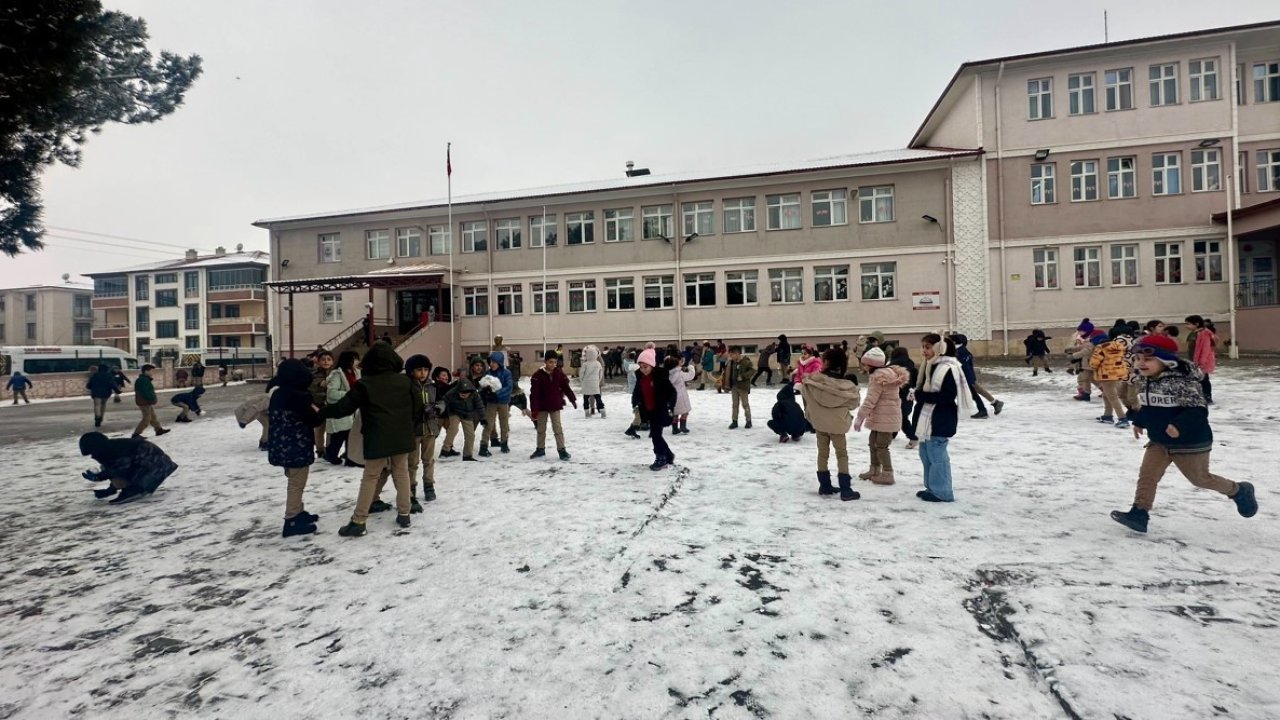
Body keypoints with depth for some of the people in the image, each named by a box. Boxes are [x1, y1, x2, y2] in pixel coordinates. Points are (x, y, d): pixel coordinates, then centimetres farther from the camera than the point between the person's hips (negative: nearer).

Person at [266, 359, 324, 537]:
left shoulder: (278, 394, 7)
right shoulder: (298, 397, -22)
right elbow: (314, 419, -17)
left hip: (283, 446, 10)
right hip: (296, 447, -10)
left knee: (294, 482, 22)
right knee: (296, 483, 0)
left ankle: (298, 514, 34)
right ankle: (292, 522, 6)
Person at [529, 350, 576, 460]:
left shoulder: (559, 373, -6)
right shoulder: (538, 375, -14)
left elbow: (566, 387, 4)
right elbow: (534, 394, -15)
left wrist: (573, 399, 6)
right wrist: (534, 409, -17)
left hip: (555, 405, 0)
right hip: (542, 406, 0)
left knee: (557, 428, 0)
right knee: (541, 428, 13)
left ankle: (562, 450, 5)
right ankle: (540, 449, 27)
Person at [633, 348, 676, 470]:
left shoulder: (660, 376, -16)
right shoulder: (640, 377, 4)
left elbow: (672, 392, -14)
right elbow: (637, 392, 14)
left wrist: (670, 407, -19)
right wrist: (635, 404, 0)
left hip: (660, 410, -7)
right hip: (649, 411, 7)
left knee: (655, 434, -7)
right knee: (655, 434, 13)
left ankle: (661, 458, 8)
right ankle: (668, 455, 30)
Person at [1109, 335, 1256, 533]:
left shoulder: (1182, 381, -23)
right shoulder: (1144, 383, 1)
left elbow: (1198, 409, -26)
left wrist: (1180, 425, -37)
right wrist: (1138, 422, 9)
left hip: (1190, 442, -6)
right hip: (1159, 442, 7)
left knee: (1200, 478, 13)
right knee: (1147, 475, -3)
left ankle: (1239, 491, 41)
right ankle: (1139, 514, -3)